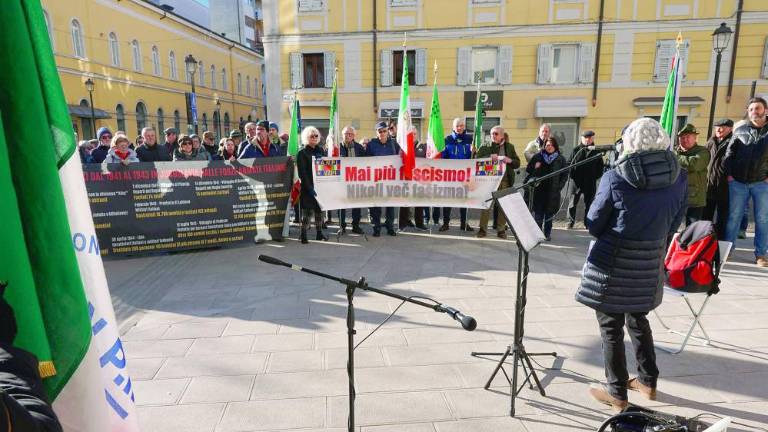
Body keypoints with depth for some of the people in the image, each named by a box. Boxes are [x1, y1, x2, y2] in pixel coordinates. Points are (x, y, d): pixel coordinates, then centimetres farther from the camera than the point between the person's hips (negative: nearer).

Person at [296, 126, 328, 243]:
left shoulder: (320, 150, 12)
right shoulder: (302, 153, -4)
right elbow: (302, 173, -10)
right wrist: (309, 187, -19)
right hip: (308, 186, -5)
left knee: (320, 209, 8)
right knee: (307, 210, -3)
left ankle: (319, 233, 17)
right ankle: (303, 235, 2)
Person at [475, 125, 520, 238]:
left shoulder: (509, 147, 13)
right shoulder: (485, 146, 6)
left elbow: (517, 163, 14)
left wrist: (510, 161, -7)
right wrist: (489, 157, -19)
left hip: (505, 180, 2)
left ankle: (501, 229, 14)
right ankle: (483, 228, 5)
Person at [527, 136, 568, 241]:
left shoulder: (560, 159, 6)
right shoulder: (537, 157, 5)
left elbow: (565, 175, 8)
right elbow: (529, 170, 8)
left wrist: (559, 186, -2)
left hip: (553, 191, 0)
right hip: (539, 190, 0)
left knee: (549, 213, 6)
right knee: (538, 213, -2)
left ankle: (547, 234, 15)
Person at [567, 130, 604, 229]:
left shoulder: (596, 151, 6)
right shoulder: (576, 149, 4)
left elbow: (600, 166, 9)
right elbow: (569, 163, 4)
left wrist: (596, 176, -2)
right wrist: (571, 174, -8)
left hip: (590, 183, 1)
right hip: (576, 181, -1)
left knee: (589, 204, 8)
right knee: (572, 203, 3)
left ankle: (588, 223, 15)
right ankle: (570, 222, 12)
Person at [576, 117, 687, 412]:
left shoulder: (616, 178, -16)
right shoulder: (678, 175, -1)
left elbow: (593, 224, -8)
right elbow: (674, 222, 9)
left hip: (613, 260, -5)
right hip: (651, 261, 5)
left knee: (611, 325, 9)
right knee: (638, 318, 24)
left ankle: (617, 394, 20)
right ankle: (648, 382, 37)